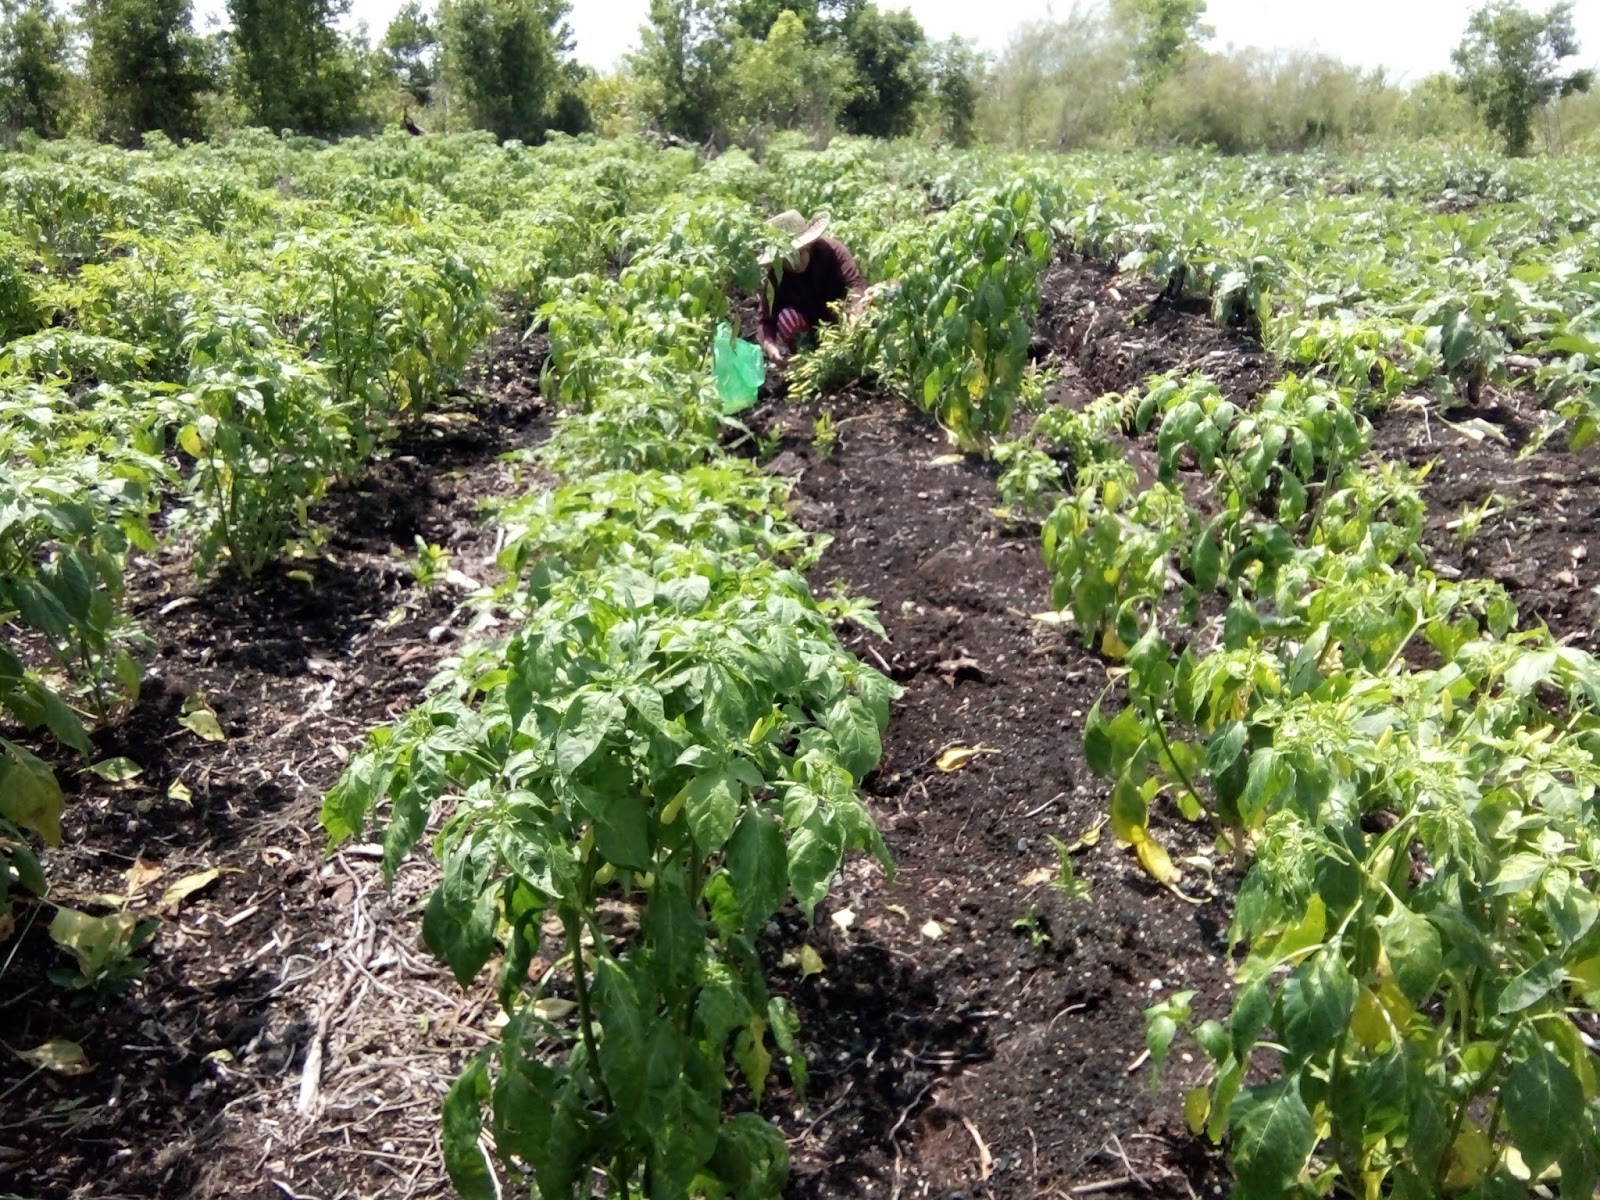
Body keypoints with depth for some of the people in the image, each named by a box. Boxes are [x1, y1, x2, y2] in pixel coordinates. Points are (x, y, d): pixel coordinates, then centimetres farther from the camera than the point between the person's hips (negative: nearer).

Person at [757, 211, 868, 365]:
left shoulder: (831, 250, -24)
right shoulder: (775, 277, -22)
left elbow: (856, 284, -34)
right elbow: (766, 321, -22)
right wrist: (769, 344, -44)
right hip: (809, 330, 1)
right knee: (787, 317, -31)